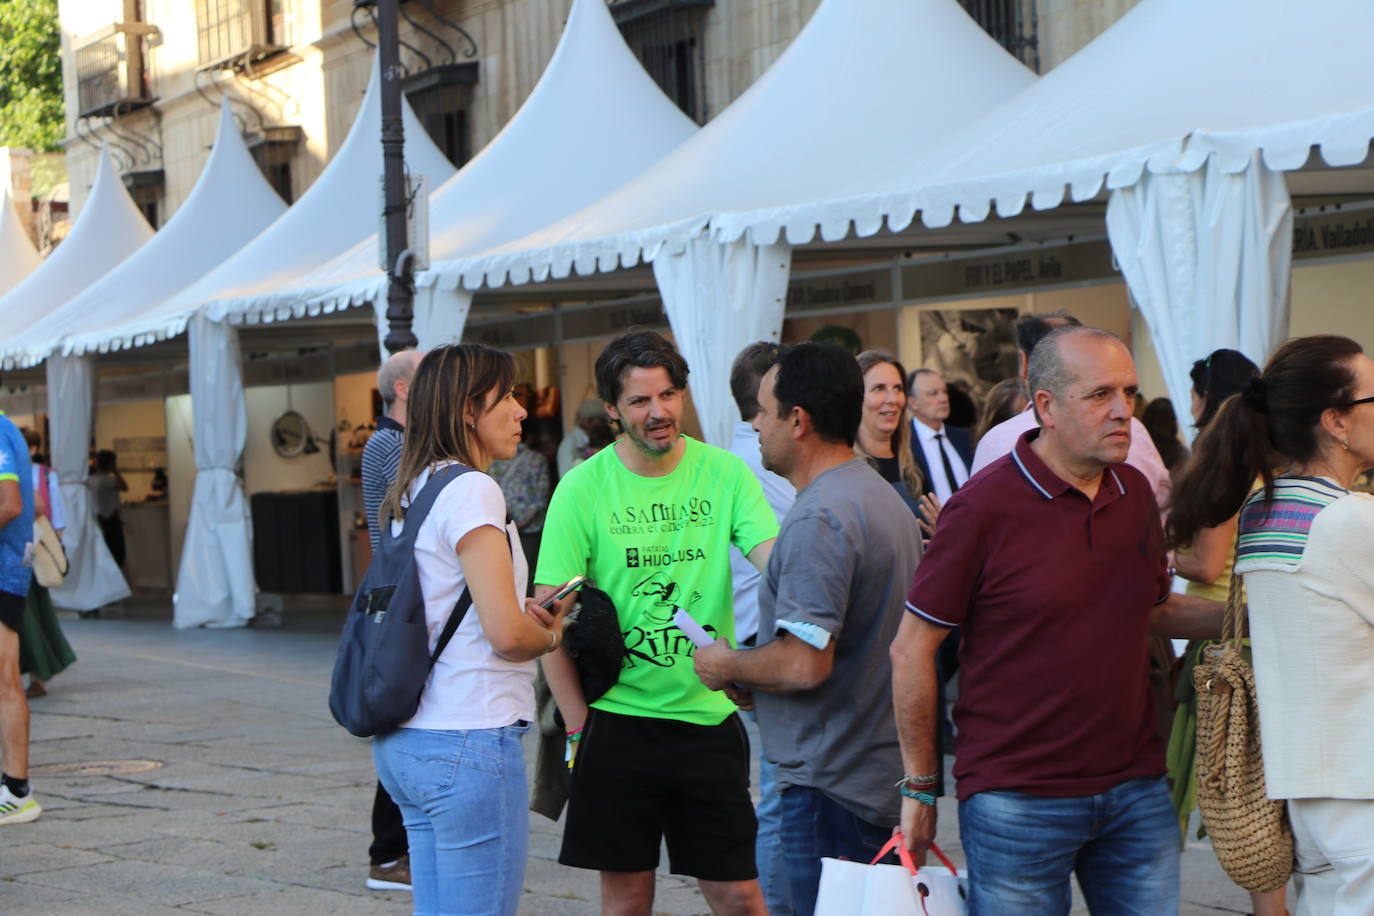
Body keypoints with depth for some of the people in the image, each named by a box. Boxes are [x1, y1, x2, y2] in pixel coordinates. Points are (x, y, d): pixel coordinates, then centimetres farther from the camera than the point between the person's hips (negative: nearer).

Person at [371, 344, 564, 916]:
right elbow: (506, 633, -18)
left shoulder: (412, 493, 14)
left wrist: (530, 614, 13)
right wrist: (551, 634, 2)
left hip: (407, 740, 9)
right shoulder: (471, 491, -13)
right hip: (469, 741, -9)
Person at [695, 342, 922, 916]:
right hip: (885, 776, 10)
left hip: (833, 784, -10)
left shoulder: (819, 518, -19)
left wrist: (727, 665, -7)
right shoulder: (884, 498, 14)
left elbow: (805, 664, -25)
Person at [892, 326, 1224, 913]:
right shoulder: (985, 506, -12)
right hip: (1017, 801, -5)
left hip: (1136, 790, 6)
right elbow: (912, 650, -7)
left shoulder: (1135, 492, 7)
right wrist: (920, 787, -4)